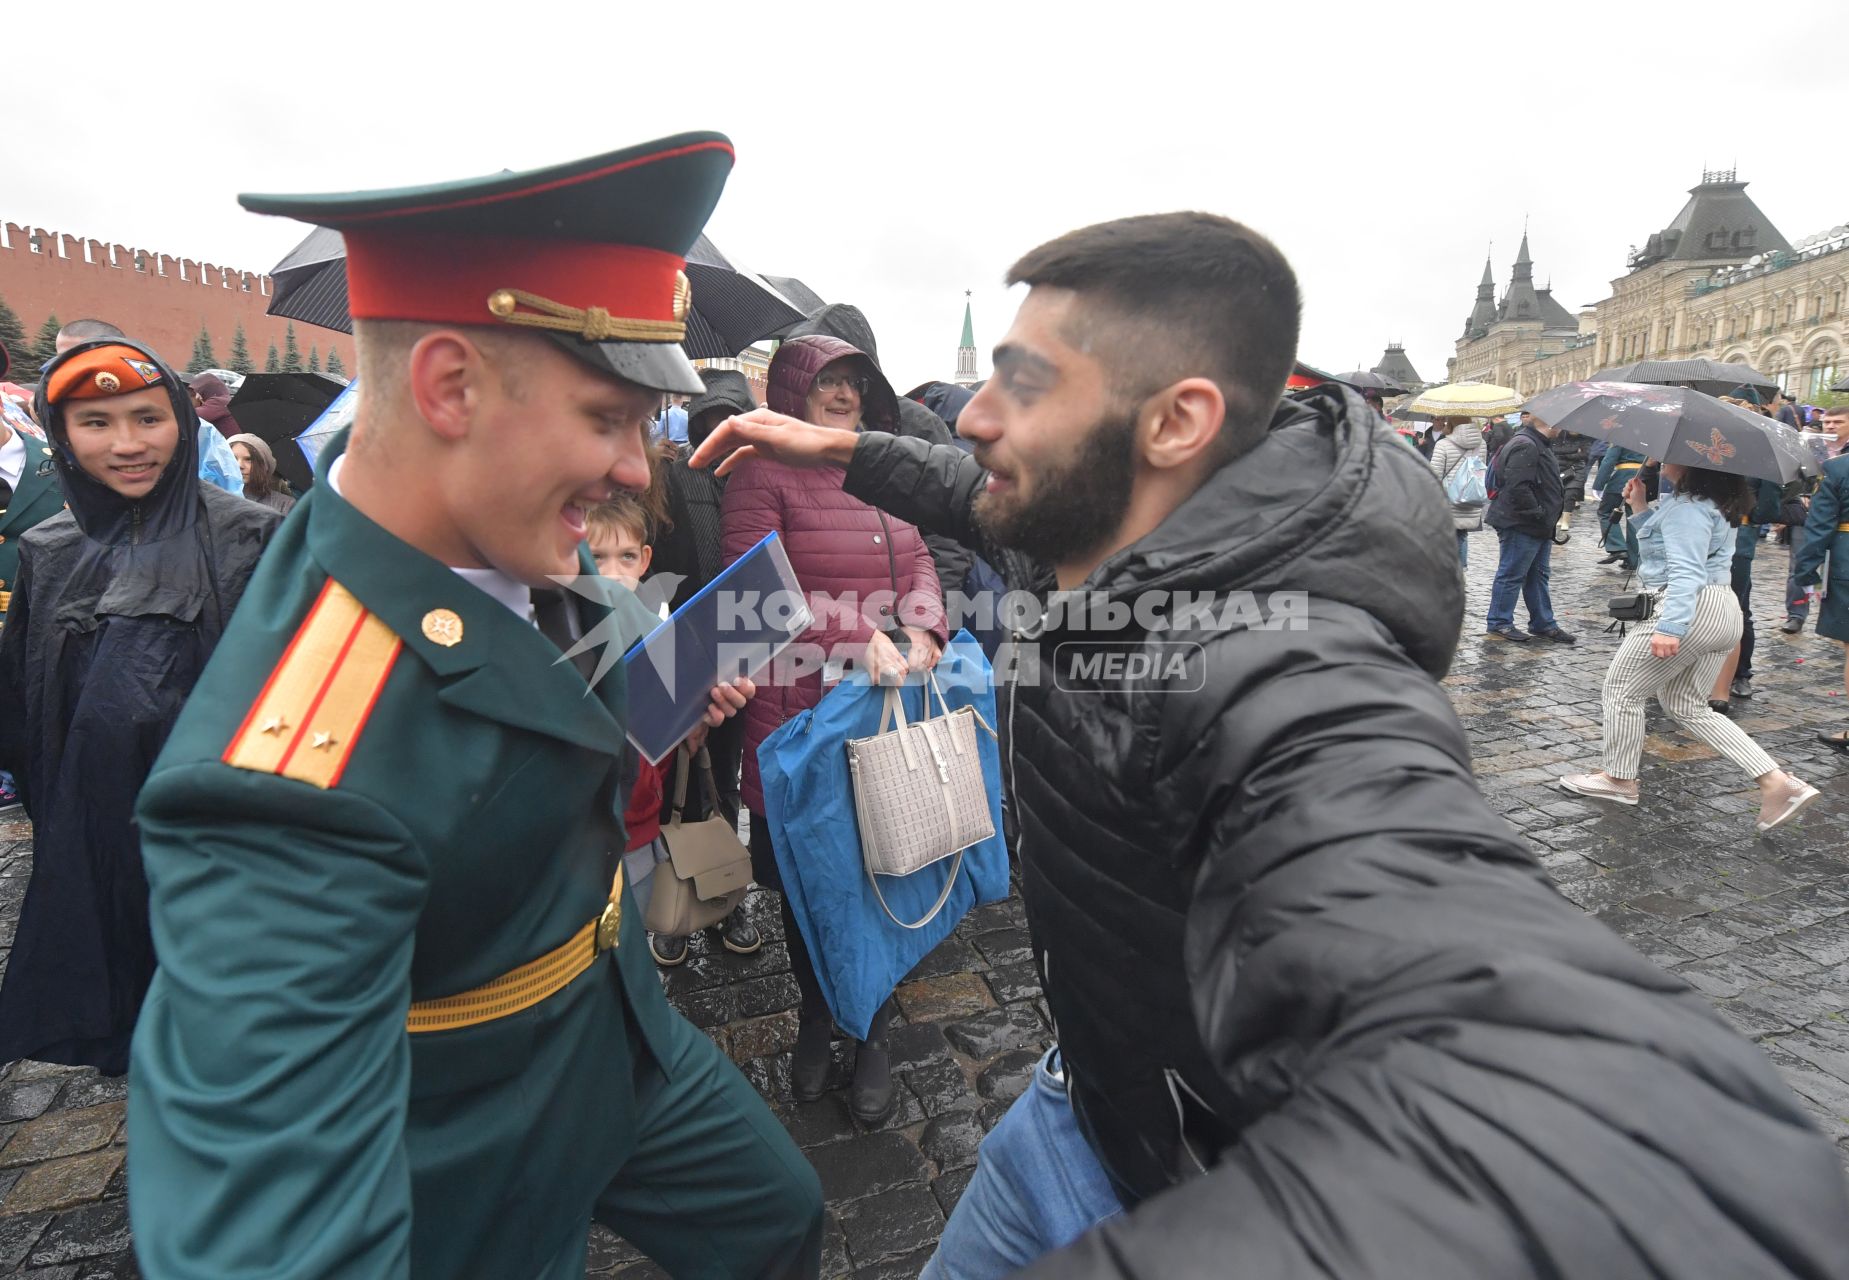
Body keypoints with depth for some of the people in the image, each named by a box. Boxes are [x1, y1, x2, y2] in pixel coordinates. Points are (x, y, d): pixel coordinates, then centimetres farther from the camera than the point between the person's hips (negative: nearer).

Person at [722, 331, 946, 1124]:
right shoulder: (762, 476, -3)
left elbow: (918, 563, 12)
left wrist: (921, 628, -10)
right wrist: (861, 638, -20)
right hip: (801, 705, -4)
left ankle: (873, 1035, 30)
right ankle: (814, 1016, 37)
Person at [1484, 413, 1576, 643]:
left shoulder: (1541, 444, 16)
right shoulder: (1524, 446, -20)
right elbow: (1517, 488, -28)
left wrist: (1548, 517, 16)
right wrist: (1538, 513, -20)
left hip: (1540, 527, 11)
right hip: (1522, 526, -11)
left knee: (1538, 575, 17)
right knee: (1512, 574, -2)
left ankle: (1543, 624, 26)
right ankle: (1499, 623, 7)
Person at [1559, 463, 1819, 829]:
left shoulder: (1688, 507, -15)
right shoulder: (1714, 503, 15)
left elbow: (1686, 572, -25)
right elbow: (1664, 543, 24)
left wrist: (1669, 627, -32)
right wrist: (1640, 509, 14)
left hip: (1691, 610, -10)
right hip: (1724, 610, 10)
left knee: (1622, 689, 6)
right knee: (1688, 706, 17)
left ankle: (1619, 779, 17)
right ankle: (1777, 782, 10)